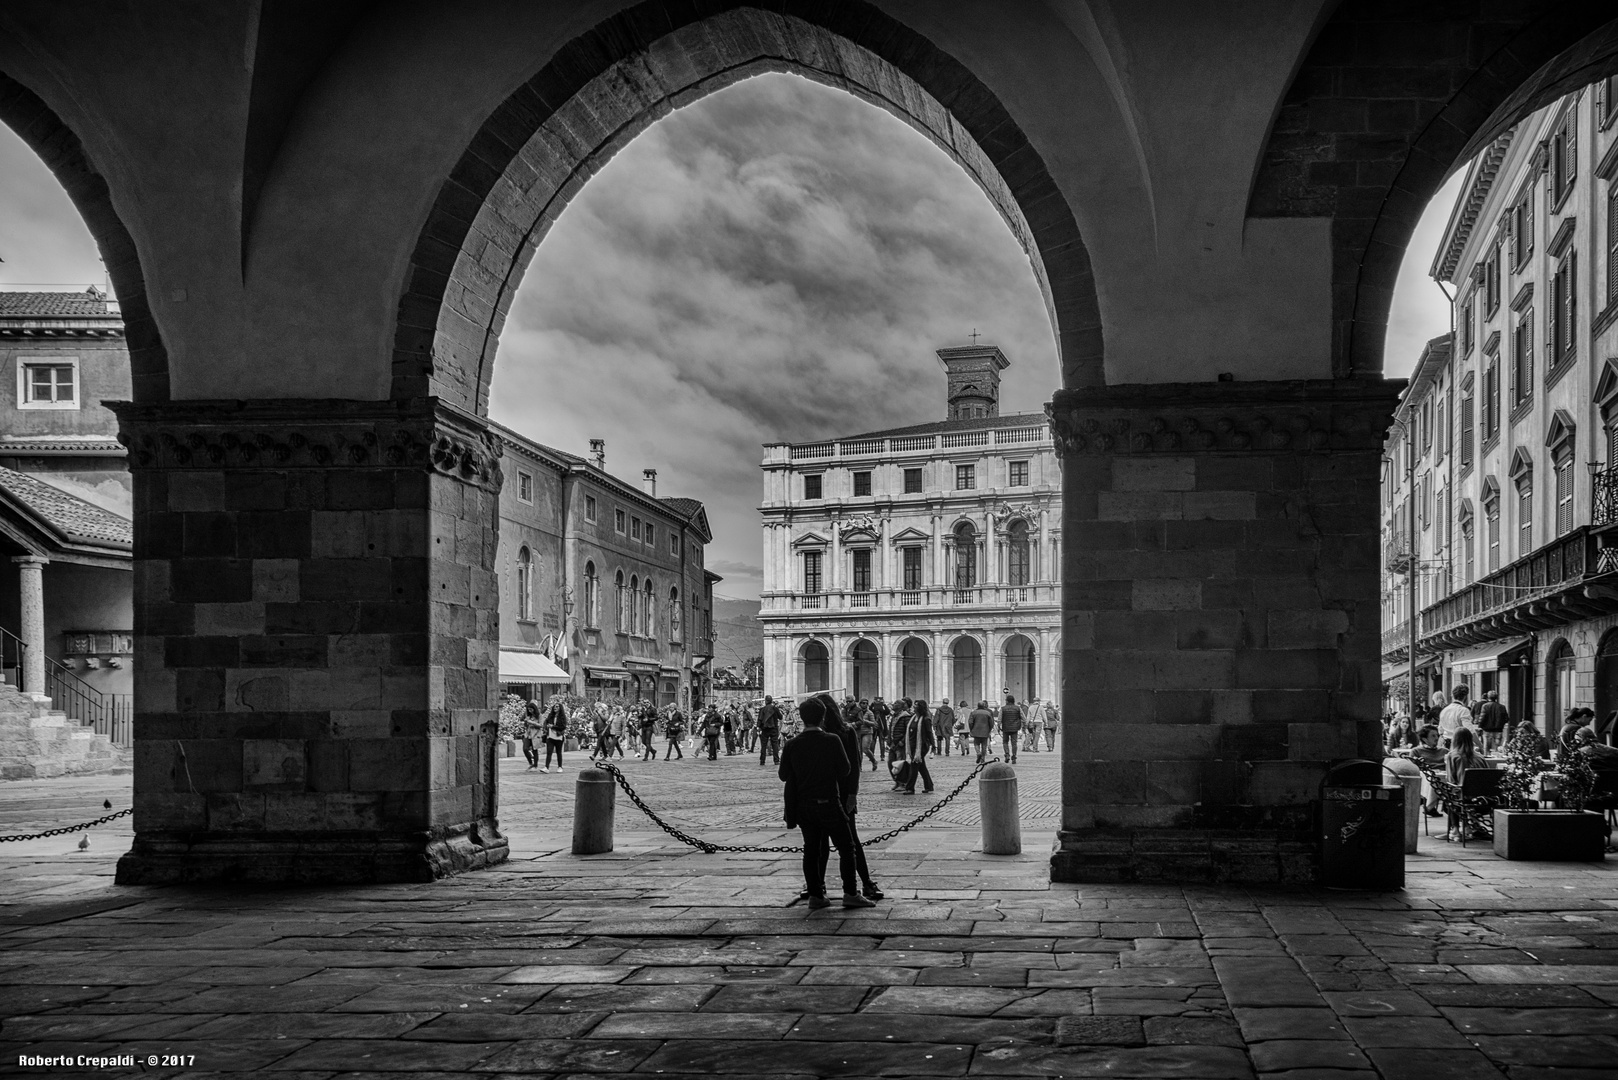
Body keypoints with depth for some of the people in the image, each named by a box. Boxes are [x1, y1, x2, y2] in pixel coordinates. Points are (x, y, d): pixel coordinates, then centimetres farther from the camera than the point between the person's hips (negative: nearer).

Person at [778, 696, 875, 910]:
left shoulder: (792, 746, -4)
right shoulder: (832, 741, -12)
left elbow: (783, 775, 4)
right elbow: (845, 770, -4)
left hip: (803, 805, 4)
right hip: (828, 802, -4)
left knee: (811, 849, 9)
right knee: (846, 846, 3)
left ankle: (815, 894, 9)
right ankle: (850, 893, -1)